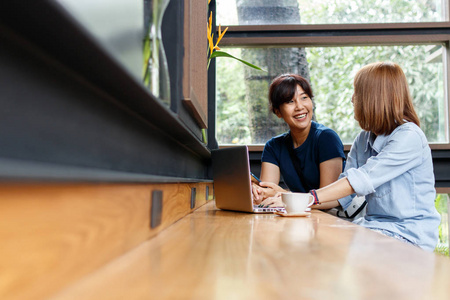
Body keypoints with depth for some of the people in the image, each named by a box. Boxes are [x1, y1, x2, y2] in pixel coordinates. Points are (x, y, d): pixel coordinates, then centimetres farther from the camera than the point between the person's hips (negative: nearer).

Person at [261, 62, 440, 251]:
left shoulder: (409, 137, -15)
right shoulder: (363, 140, 9)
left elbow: (362, 179, -26)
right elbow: (342, 196, 3)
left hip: (409, 234, -6)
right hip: (373, 225, 6)